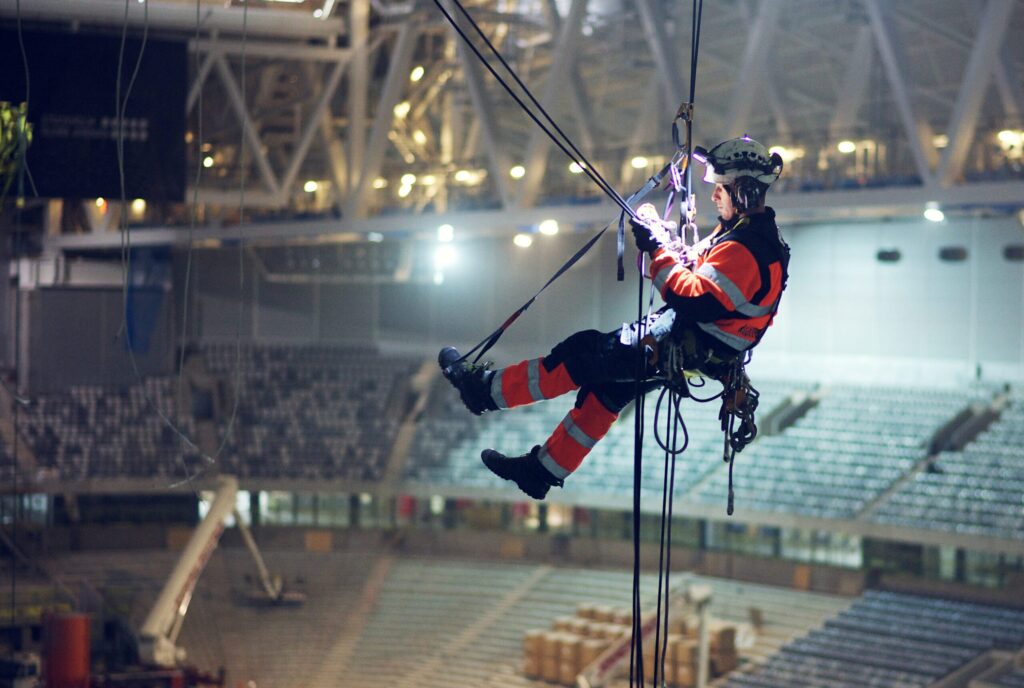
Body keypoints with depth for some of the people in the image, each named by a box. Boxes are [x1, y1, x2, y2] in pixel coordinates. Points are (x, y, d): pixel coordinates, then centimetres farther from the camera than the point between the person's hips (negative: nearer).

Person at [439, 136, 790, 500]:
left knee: (585, 354, -6)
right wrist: (670, 244, 0)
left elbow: (692, 300, -33)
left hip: (691, 351, -10)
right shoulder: (752, 232, 8)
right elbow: (702, 272, 18)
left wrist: (658, 250, -26)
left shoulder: (748, 250, -26)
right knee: (605, 390, 15)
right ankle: (544, 470, 22)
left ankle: (488, 388, 5)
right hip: (680, 334, 10)